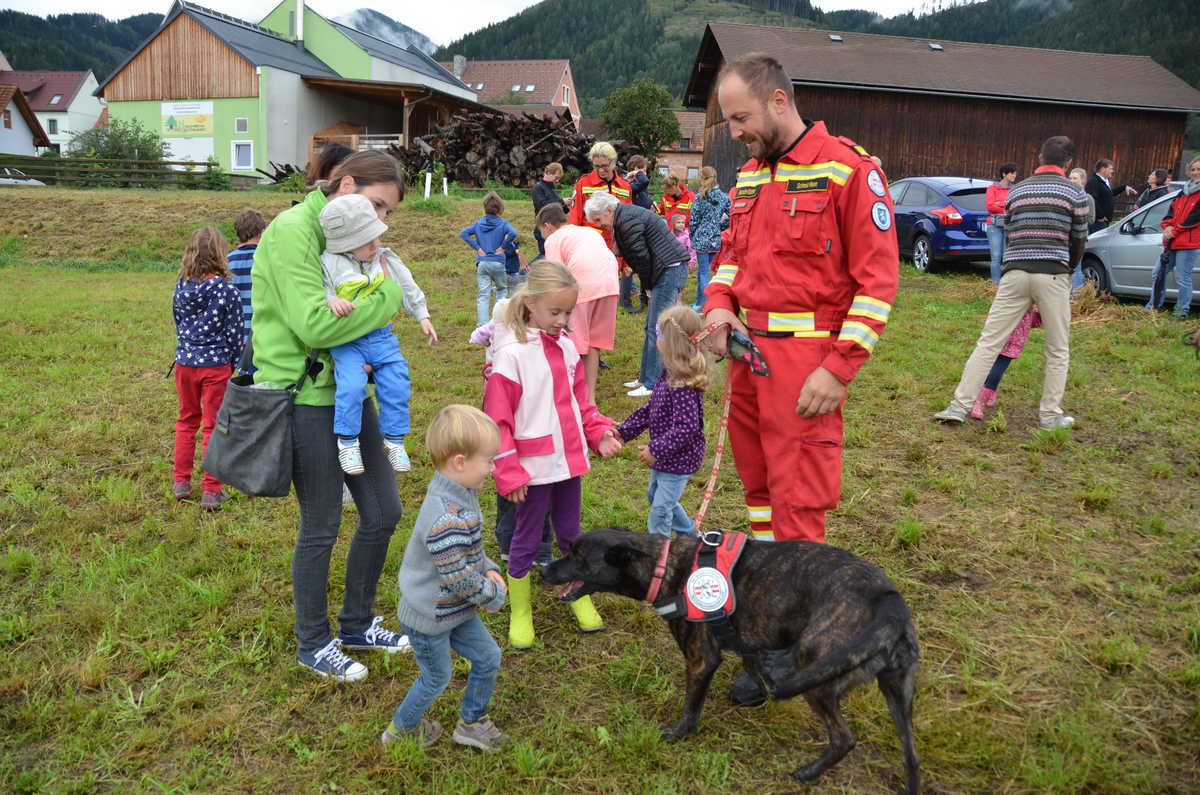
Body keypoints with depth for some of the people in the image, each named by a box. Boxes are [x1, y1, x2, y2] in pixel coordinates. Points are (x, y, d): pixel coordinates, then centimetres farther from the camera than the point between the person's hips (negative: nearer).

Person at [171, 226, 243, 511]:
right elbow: (234, 333, -9)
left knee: (186, 420, 20)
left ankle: (181, 482, 27)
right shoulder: (227, 291, -14)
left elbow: (179, 324, 11)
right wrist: (237, 366, 5)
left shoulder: (181, 287, 0)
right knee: (214, 426, 5)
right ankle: (211, 492, 9)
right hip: (216, 364, -4)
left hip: (185, 361, 4)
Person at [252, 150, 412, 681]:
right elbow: (314, 323, -25)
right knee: (321, 528, 4)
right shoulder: (292, 230, -15)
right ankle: (313, 644, 26)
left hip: (349, 392, 9)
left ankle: (358, 624, 35)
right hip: (305, 398, -8)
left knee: (383, 512, 14)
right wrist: (387, 297, -15)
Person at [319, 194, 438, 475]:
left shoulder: (386, 260, 5)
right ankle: (347, 441, -4)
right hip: (346, 341, -4)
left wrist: (423, 317, 19)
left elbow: (408, 289, 17)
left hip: (381, 336, 4)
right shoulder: (330, 264, -8)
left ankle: (394, 439, 17)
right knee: (351, 385, -23)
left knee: (396, 384, -3)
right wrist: (332, 302, -27)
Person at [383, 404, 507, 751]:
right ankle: (401, 729, 39)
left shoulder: (459, 498, -3)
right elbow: (457, 577, -31)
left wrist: (489, 570, -4)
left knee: (488, 657, 16)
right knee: (436, 679, 13)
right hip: (429, 617, -9)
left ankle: (471, 722, 36)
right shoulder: (447, 519, -36)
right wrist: (493, 594, -15)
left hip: (454, 609, 9)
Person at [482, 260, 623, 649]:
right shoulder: (511, 354, -15)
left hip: (570, 461, 6)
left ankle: (580, 598, 38)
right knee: (526, 540, 9)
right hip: (535, 467, -6)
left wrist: (599, 432, 0)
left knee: (570, 534, 20)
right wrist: (509, 473, -15)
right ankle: (520, 613, 25)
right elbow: (497, 419, -14)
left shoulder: (567, 348, 4)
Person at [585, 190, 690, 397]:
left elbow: (641, 257, -17)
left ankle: (652, 384, -8)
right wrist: (649, 285, 12)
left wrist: (647, 284, -4)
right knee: (652, 327, 14)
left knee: (656, 329, -10)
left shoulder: (627, 221, -15)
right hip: (669, 270, 11)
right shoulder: (627, 216, 19)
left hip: (670, 269, -11)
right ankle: (646, 377, 22)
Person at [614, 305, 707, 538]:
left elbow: (686, 428, -30)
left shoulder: (683, 385, -30)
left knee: (660, 510, -1)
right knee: (655, 495, 28)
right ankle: (690, 535, 44)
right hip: (664, 457, 11)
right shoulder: (669, 375, 1)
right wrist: (624, 431, 7)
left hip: (678, 461, -11)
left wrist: (656, 450, -25)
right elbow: (650, 409, 11)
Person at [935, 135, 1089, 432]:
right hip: (1052, 274, -2)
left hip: (1015, 272, 2)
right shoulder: (1074, 192, 4)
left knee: (988, 342, 3)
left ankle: (960, 406, -2)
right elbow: (1079, 239, 10)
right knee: (1057, 351, 10)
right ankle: (1050, 416, 13)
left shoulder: (1017, 189, 14)